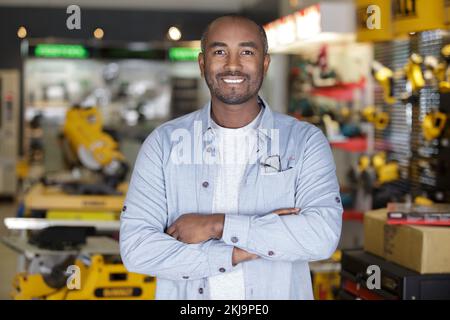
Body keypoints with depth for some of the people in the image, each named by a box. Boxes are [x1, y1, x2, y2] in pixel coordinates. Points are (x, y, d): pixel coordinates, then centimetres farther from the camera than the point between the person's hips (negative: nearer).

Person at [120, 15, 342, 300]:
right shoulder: (164, 142, -5)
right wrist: (238, 253, -20)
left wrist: (218, 224, -22)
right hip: (184, 296, 1)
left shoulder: (306, 141, -7)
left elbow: (324, 235, -21)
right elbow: (135, 247, -13)